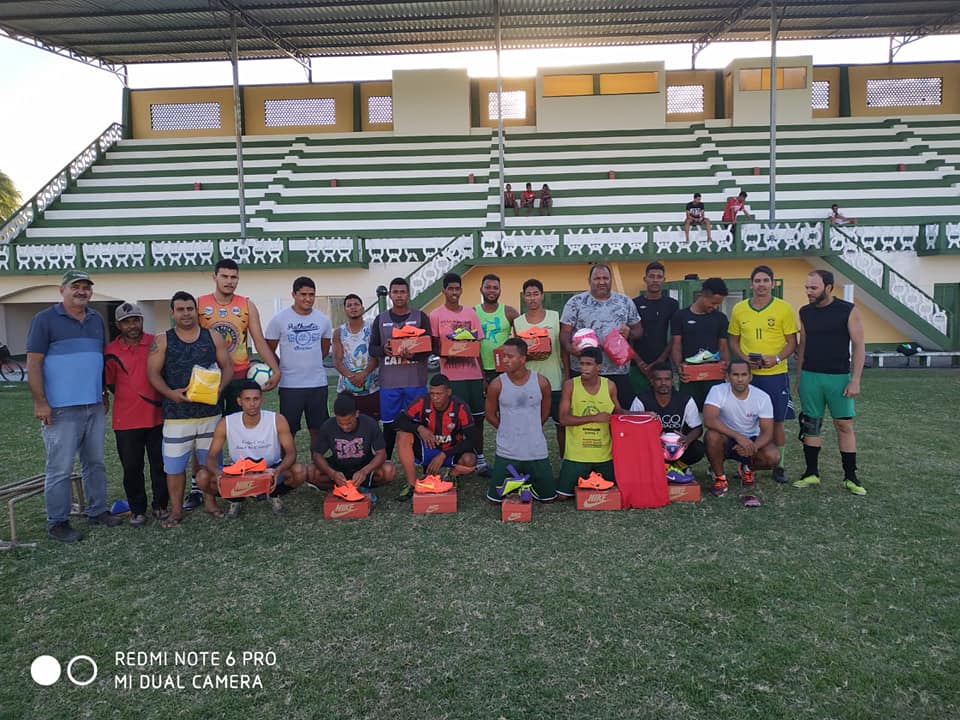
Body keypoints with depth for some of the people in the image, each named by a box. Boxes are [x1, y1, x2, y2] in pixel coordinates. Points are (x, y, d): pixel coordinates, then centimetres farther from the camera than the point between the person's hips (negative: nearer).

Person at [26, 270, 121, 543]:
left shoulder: (97, 320, 13)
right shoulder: (44, 319, -5)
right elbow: (33, 362, -8)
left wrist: (104, 394, 18)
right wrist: (40, 402, -13)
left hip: (95, 406, 6)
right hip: (61, 408, -6)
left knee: (95, 462, 13)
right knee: (60, 468, 0)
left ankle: (97, 511, 24)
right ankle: (57, 522, 11)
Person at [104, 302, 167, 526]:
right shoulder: (111, 352, -2)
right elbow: (110, 384, 8)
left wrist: (162, 400, 7)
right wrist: (130, 399, 6)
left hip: (157, 417, 0)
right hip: (126, 421, 0)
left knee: (160, 465, 9)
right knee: (131, 468, 7)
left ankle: (160, 505, 23)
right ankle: (137, 510, 20)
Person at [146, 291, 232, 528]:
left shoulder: (213, 337, 6)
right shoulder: (162, 341, 2)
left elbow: (227, 366, 6)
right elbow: (153, 373, -2)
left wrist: (220, 387, -13)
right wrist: (170, 393, -18)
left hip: (210, 412, 2)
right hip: (177, 414, -1)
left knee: (209, 462, 12)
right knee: (174, 464, 2)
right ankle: (176, 510, 16)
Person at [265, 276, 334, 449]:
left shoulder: (323, 320, 3)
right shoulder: (279, 319, -5)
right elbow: (269, 351, 3)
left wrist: (310, 363, 10)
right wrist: (278, 372, 1)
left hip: (318, 383, 3)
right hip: (289, 385, -2)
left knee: (318, 429, 9)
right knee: (288, 431, 4)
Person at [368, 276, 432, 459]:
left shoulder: (420, 317, 5)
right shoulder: (381, 319, 10)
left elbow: (429, 348, 0)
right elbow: (372, 348, 9)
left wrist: (413, 355, -20)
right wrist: (384, 350, -13)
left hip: (415, 381, -1)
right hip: (389, 382, 1)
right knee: (389, 425, 7)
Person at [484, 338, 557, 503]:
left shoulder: (541, 382, -9)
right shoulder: (497, 384, -11)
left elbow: (545, 413, 7)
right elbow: (490, 415, 3)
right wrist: (509, 429, 7)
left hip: (536, 450, 1)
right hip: (507, 452, 0)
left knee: (548, 496, 11)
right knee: (496, 497, 6)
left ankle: (527, 477, 39)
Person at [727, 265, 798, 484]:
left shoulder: (784, 308, 0)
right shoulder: (739, 309, 6)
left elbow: (792, 342, 1)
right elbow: (733, 341, 12)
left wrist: (776, 358, -16)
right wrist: (744, 358, -7)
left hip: (776, 374, -2)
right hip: (747, 374, 2)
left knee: (776, 422, 4)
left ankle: (779, 466, 18)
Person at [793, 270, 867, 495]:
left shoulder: (848, 311, -5)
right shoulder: (805, 312, 6)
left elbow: (858, 346, -5)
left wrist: (855, 380, -11)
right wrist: (798, 378, 12)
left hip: (839, 377, -3)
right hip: (810, 376, 3)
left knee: (844, 425, 2)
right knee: (810, 424, 6)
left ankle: (850, 476, 13)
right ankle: (811, 473, 16)